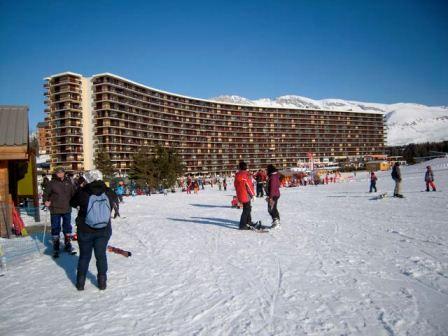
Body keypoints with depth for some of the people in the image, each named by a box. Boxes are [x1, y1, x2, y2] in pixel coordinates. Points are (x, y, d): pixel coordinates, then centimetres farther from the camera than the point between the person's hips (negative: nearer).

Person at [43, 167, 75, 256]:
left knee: (67, 227, 14)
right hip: (55, 210, -3)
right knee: (55, 228, 5)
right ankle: (55, 248, 17)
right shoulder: (52, 183, -6)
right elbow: (46, 193, 0)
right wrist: (46, 201, -15)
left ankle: (68, 244, 29)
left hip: (67, 209, 3)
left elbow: (73, 193, 14)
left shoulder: (68, 182, 4)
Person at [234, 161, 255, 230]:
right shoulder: (246, 175, -18)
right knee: (246, 210, 0)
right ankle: (242, 225, 0)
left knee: (247, 209, 22)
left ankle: (248, 222, 34)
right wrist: (253, 194, -6)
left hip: (240, 195, 8)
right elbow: (249, 185, -16)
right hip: (246, 195, -8)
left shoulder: (237, 175, 6)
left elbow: (235, 185, 13)